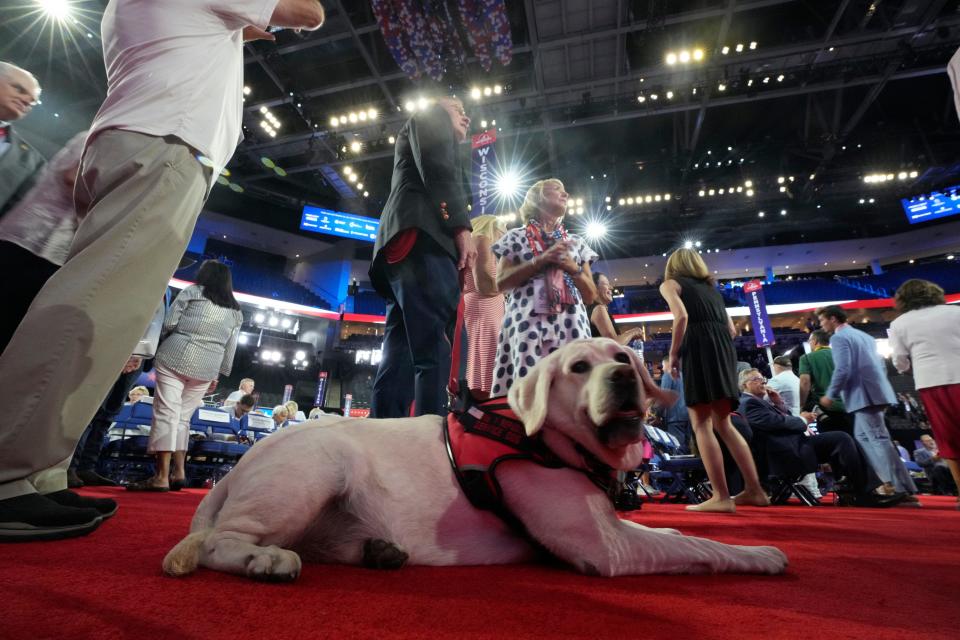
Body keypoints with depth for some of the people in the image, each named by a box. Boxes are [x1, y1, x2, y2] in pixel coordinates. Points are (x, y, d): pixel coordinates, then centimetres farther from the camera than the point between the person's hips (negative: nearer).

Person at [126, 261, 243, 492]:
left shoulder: (192, 292, 5)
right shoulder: (236, 311, 13)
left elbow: (168, 323, -2)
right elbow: (230, 349, 12)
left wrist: (181, 333, 19)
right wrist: (218, 375, 18)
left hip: (175, 358, -4)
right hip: (206, 369, 4)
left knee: (167, 413, -6)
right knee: (183, 418, 13)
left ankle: (162, 476, -10)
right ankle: (179, 472, 11)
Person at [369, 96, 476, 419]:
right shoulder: (429, 117, 20)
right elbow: (437, 166, -2)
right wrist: (461, 227, -12)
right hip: (422, 238, -9)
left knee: (400, 361, -3)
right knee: (436, 353, -21)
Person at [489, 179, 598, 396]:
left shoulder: (576, 242, 23)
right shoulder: (516, 237, 14)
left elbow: (590, 297, 19)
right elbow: (501, 283, 0)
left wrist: (573, 268, 0)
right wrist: (541, 260, -7)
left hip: (570, 326, 3)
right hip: (528, 323, -2)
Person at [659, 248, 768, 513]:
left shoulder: (670, 283, 10)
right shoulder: (711, 288, 29)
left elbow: (682, 316, -10)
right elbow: (731, 329, 21)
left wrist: (673, 354, -5)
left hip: (699, 348, -7)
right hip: (725, 349, 7)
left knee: (701, 424, -5)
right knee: (723, 423, 14)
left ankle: (721, 497, -9)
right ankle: (754, 490, 14)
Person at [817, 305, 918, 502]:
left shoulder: (839, 338, -8)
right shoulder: (864, 336, 20)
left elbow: (842, 370, -17)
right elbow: (881, 366, 22)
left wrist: (830, 395, -9)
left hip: (863, 395, -9)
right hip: (875, 392, 9)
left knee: (879, 439, -8)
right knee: (863, 437, 15)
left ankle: (905, 491, -7)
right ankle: (892, 481, 16)